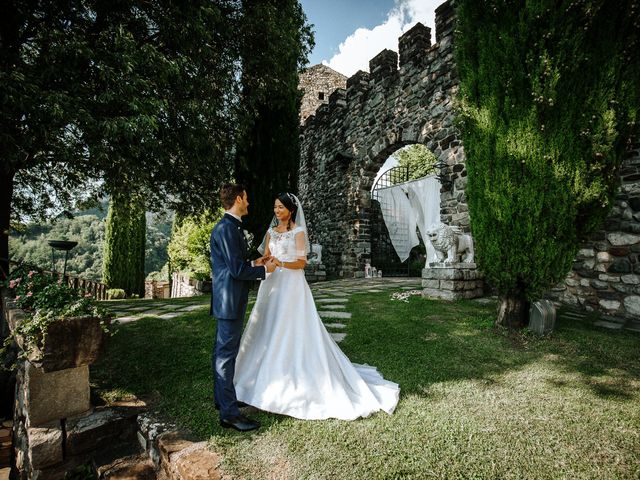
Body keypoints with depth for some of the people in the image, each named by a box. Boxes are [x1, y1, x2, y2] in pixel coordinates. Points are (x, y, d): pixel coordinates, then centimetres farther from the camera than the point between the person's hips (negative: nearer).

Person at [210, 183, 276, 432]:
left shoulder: (227, 226, 13)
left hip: (227, 300, 11)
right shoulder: (227, 228, -20)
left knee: (222, 352, 20)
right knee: (226, 354, -1)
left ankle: (223, 398, 36)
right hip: (230, 301, -11)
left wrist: (253, 263, 14)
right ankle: (229, 412, 12)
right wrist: (264, 269, -10)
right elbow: (237, 269, -23)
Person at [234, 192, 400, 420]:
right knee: (269, 330, 9)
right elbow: (266, 257, 11)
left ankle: (294, 377, 10)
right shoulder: (271, 231, 13)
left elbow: (302, 263, -9)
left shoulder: (298, 232, -4)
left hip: (292, 286, -6)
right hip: (273, 285, 6)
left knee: (291, 330, -3)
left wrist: (281, 263, -25)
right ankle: (270, 374, 24)